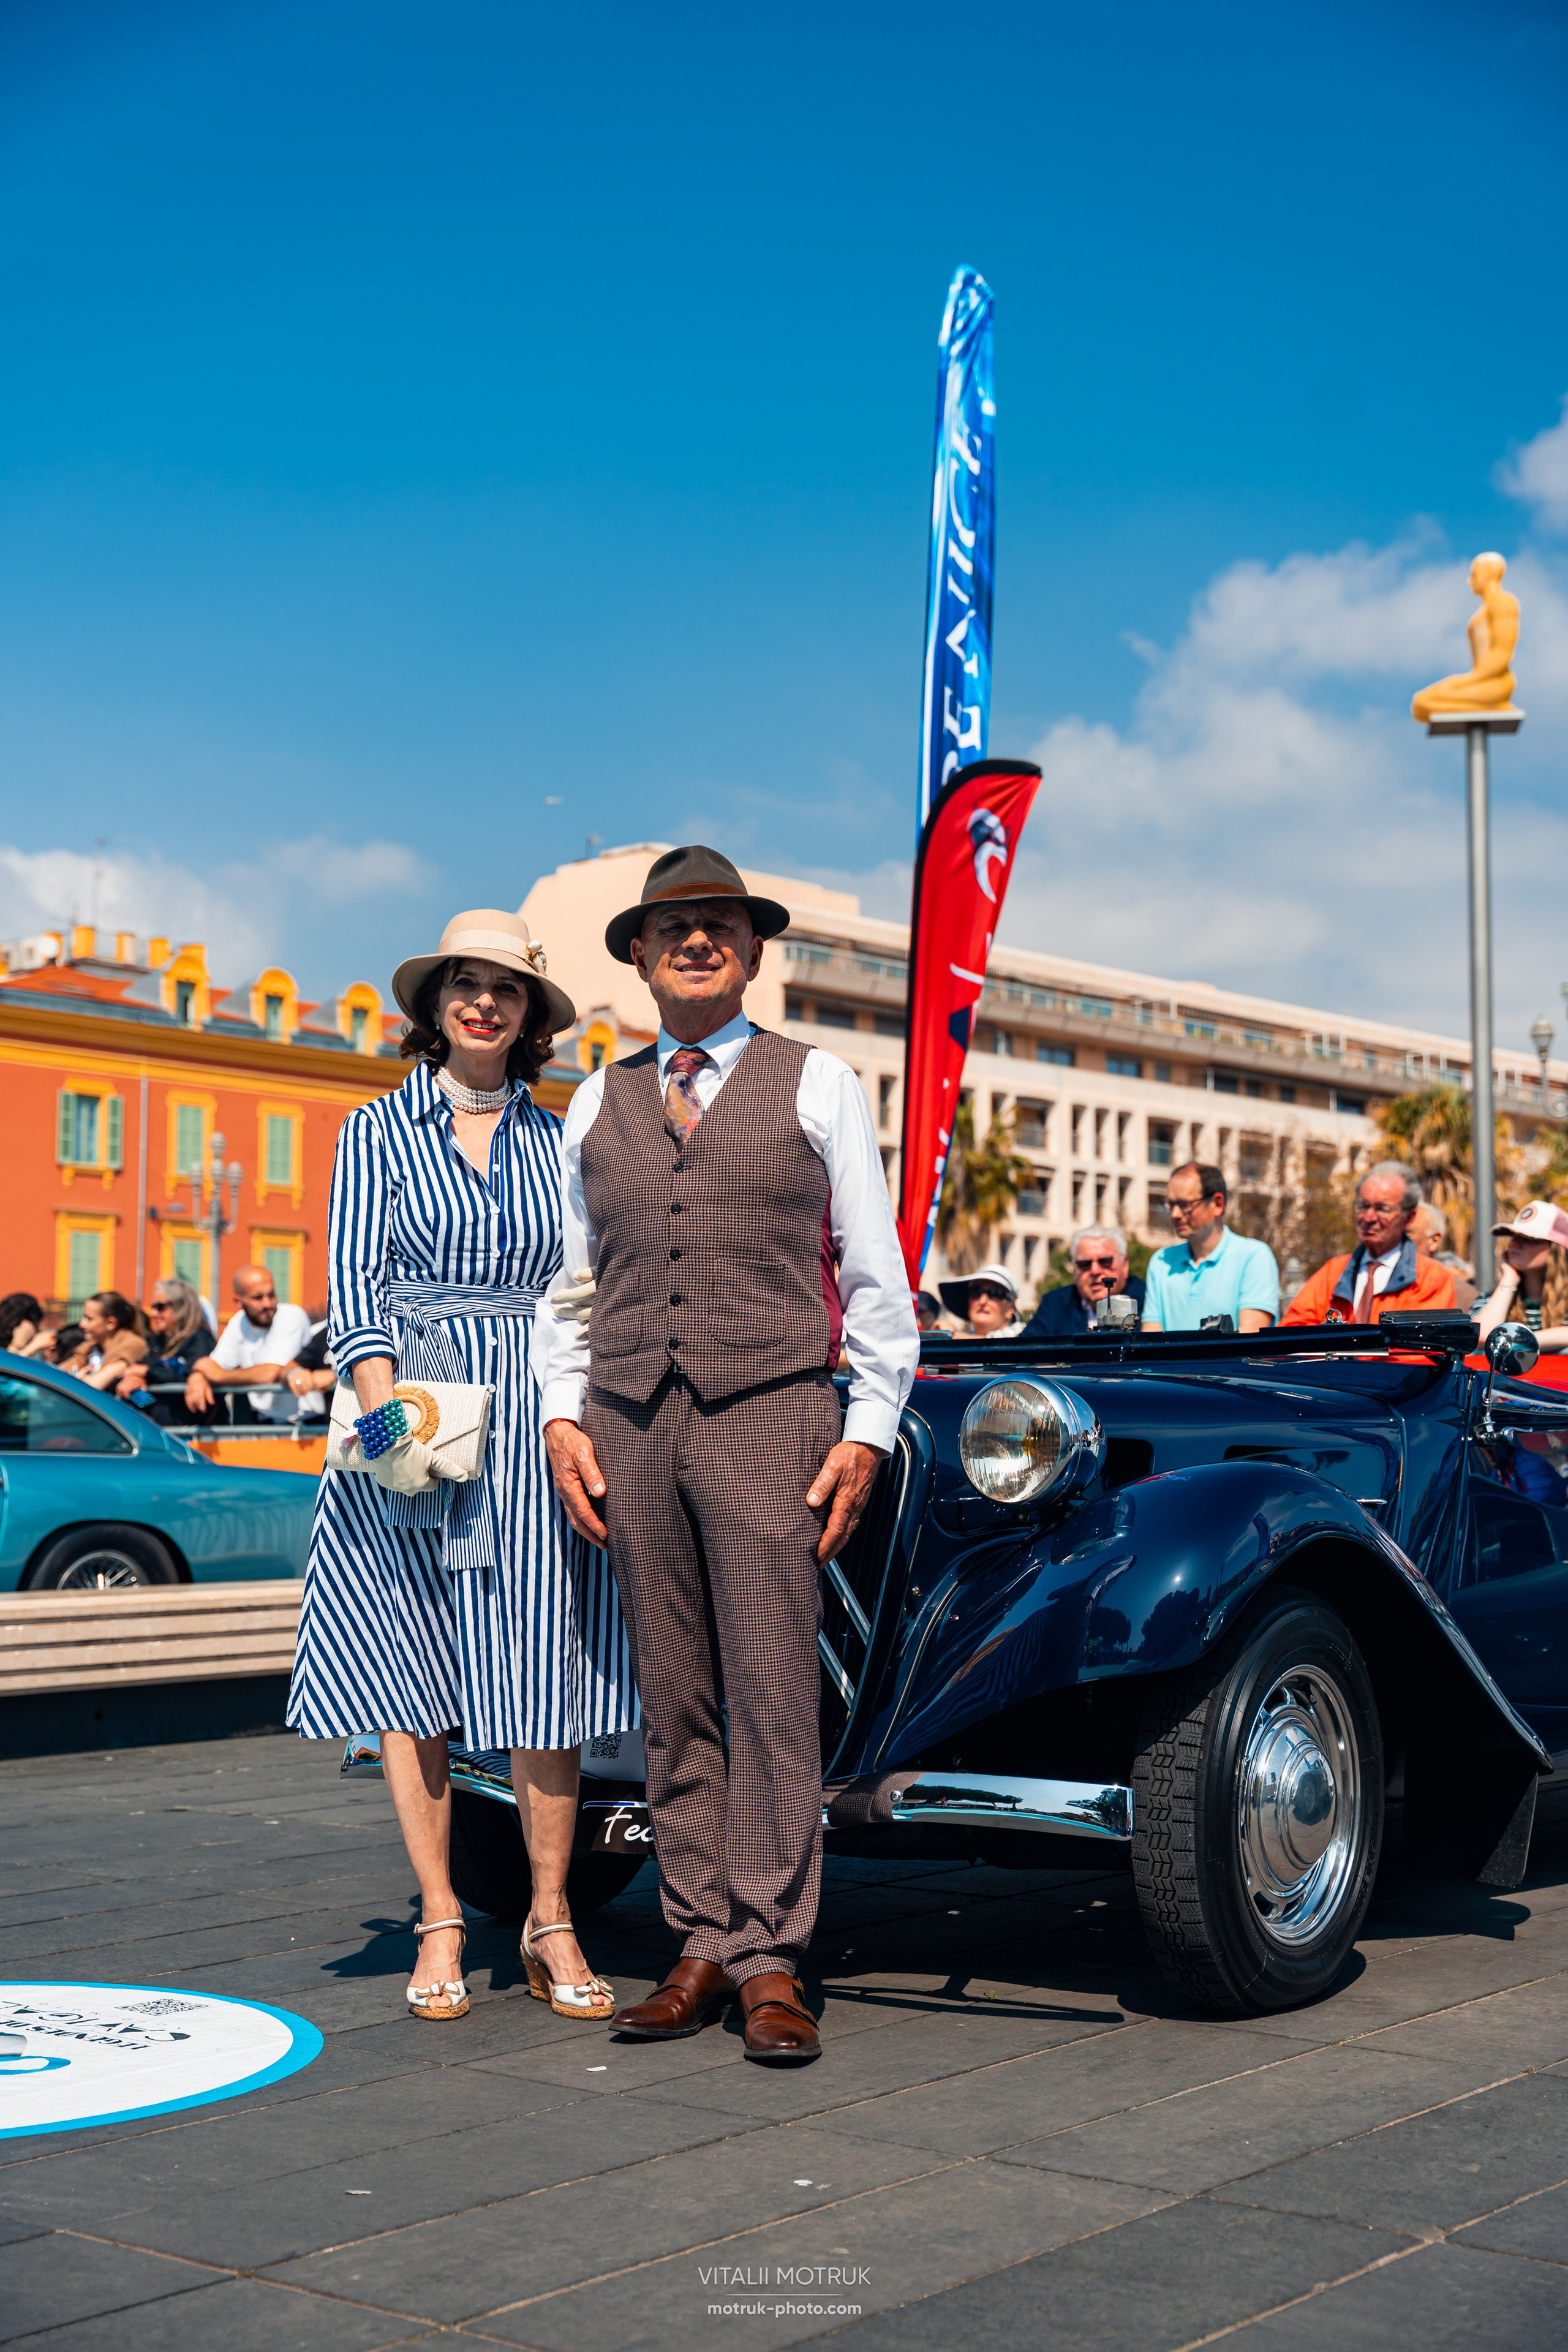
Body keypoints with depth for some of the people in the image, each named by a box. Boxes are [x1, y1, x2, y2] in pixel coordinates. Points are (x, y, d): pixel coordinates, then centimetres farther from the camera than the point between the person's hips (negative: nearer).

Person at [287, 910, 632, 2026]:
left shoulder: (558, 1139, 11)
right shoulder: (380, 1131, 7)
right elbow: (353, 1288, 0)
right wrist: (385, 1414, -13)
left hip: (535, 1429, 1)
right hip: (413, 1411, -1)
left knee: (545, 1674, 0)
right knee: (410, 1671, 2)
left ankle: (551, 1924, 9)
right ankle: (440, 1923, 11)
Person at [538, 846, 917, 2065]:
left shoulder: (818, 1083, 8)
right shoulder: (597, 1102, 17)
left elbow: (877, 1275, 6)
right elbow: (570, 1276, 19)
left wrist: (869, 1430, -2)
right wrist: (565, 1416, 6)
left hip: (769, 1415, -3)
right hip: (631, 1420, 3)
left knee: (772, 1690, -7)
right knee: (674, 1698, 4)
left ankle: (769, 1961, -2)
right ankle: (704, 1947, 10)